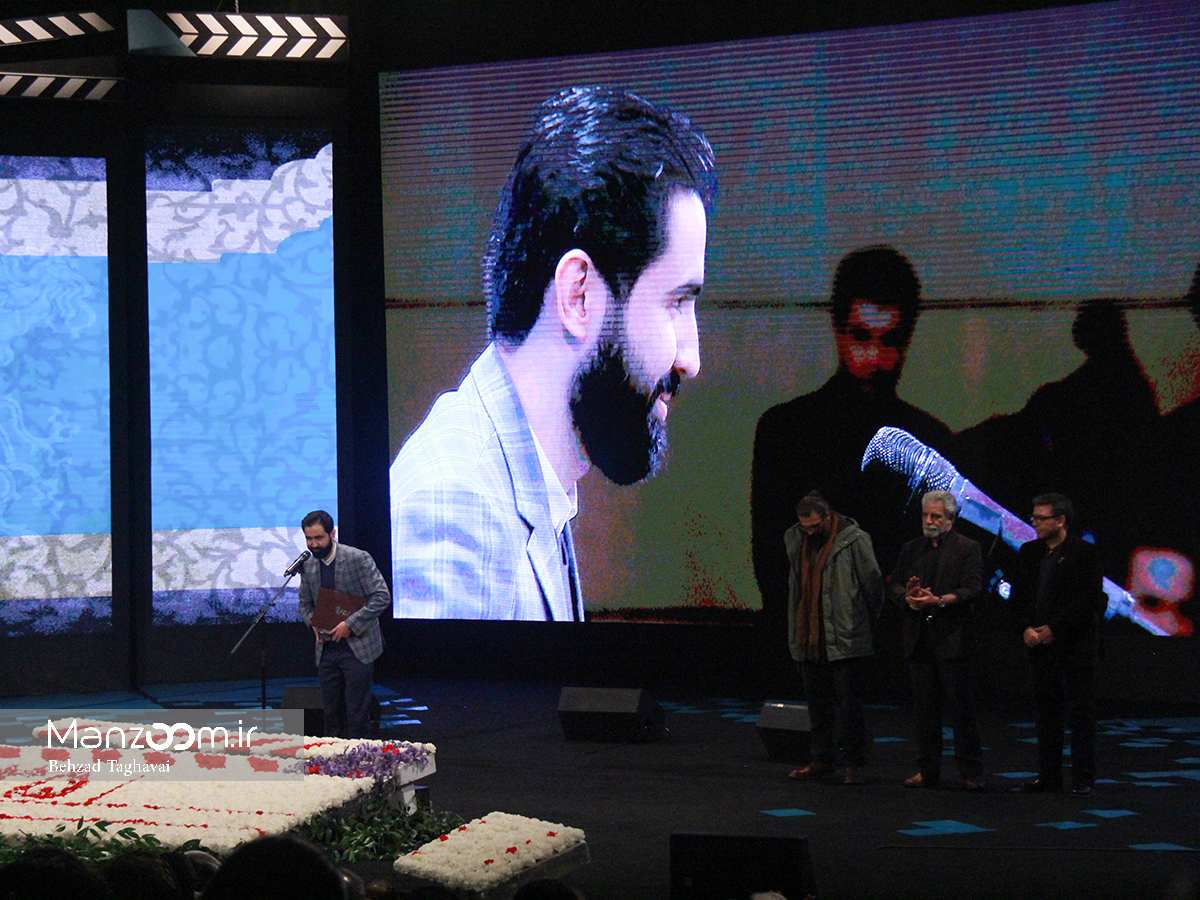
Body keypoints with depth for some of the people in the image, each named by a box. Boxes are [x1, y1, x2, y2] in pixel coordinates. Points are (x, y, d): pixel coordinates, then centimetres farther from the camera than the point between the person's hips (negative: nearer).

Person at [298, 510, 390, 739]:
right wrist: (313, 623, -4)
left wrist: (350, 624, -19)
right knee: (331, 711, 8)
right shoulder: (308, 565, 5)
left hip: (357, 647, -5)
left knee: (357, 712, -5)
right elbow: (305, 603, 18)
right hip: (326, 649, 5)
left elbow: (382, 597, -14)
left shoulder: (358, 559, -12)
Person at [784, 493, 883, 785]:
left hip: (845, 640, -6)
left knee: (849, 704, -2)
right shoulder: (795, 539, 8)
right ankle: (821, 759, 22)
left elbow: (873, 583, -4)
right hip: (809, 639, 6)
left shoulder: (854, 541, -11)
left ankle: (854, 764, 5)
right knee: (818, 703, 13)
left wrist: (866, 623, 6)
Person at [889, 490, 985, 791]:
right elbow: (894, 584, 11)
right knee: (924, 707, 8)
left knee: (962, 707, -2)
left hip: (952, 639, -4)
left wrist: (940, 600, -21)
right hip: (919, 639, 5)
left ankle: (971, 771, 3)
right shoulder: (911, 549, 15)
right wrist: (908, 599, -11)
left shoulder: (967, 549, 0)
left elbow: (972, 588, -9)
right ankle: (927, 770, 14)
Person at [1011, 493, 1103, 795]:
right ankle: (1049, 775, 15)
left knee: (1082, 711, -1)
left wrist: (1055, 629, -15)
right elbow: (1019, 596, 10)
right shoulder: (1028, 552, 9)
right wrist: (1027, 628, -6)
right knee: (1046, 710, 9)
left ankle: (1083, 778, 3)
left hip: (1075, 645, -5)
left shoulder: (1084, 553, -7)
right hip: (1041, 645, 5)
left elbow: (1089, 601, -12)